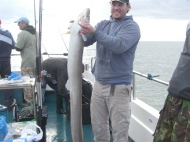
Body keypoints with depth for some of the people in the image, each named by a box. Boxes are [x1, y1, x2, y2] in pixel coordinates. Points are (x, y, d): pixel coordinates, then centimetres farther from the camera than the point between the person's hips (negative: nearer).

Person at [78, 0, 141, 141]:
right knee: (98, 126, 14)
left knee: (119, 131, 2)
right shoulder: (103, 24, 11)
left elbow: (119, 45, -23)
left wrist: (94, 32, -31)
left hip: (118, 86, -5)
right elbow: (86, 41, 4)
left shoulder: (132, 26, -6)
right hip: (99, 84, 5)